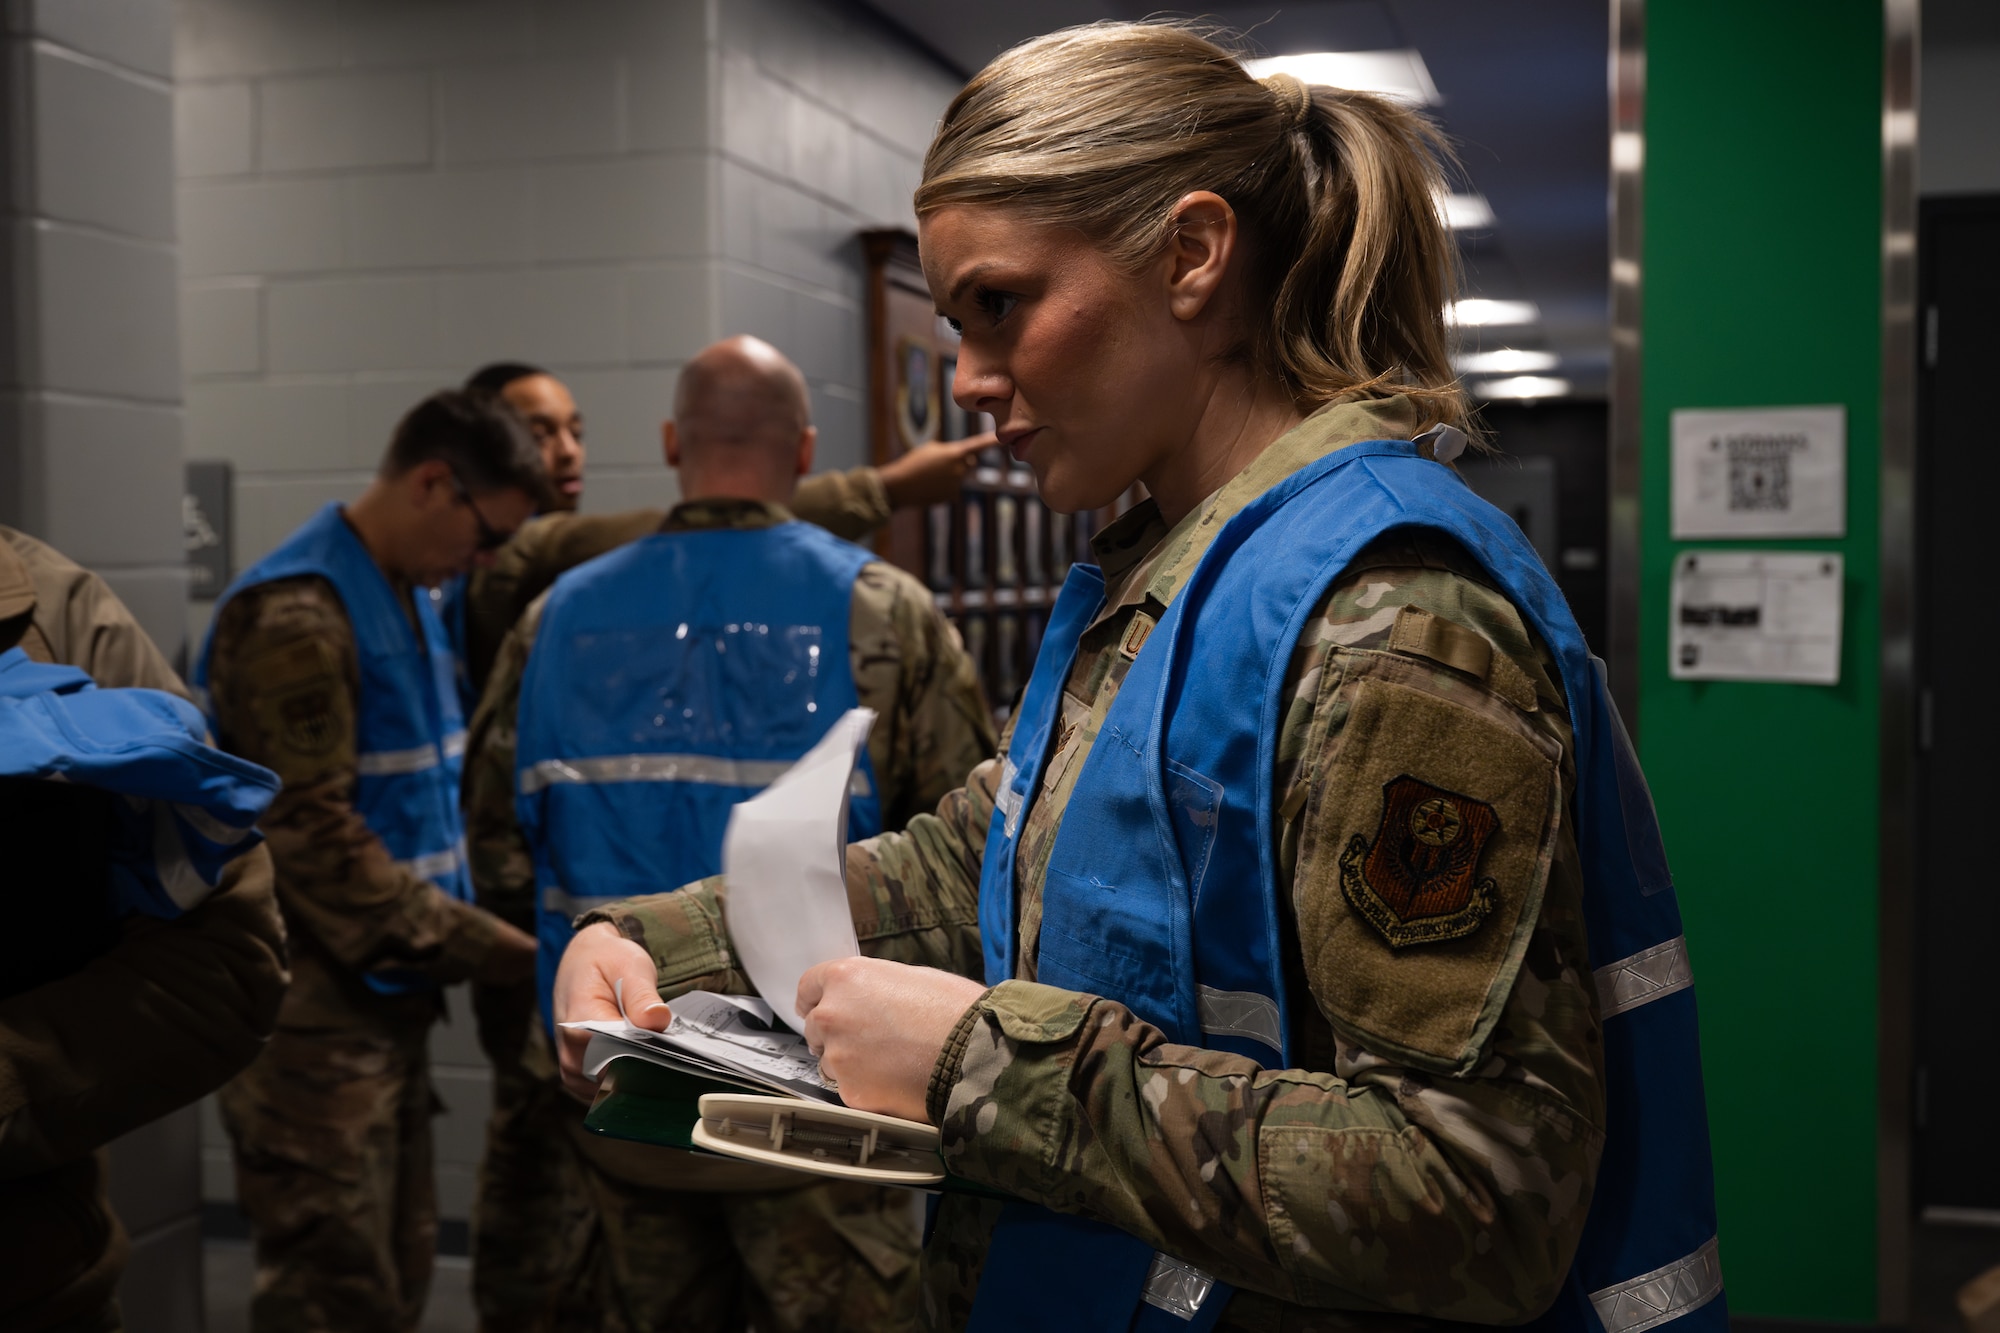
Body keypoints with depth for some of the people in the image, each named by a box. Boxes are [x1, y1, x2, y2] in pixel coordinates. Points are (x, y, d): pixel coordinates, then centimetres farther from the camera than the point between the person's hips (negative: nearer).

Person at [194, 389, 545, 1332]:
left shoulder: (411, 598, 14)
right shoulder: (297, 616, -16)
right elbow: (314, 841, -20)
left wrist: (479, 928, 8)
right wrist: (476, 946, -17)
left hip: (385, 998, 9)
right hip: (314, 1012, -9)